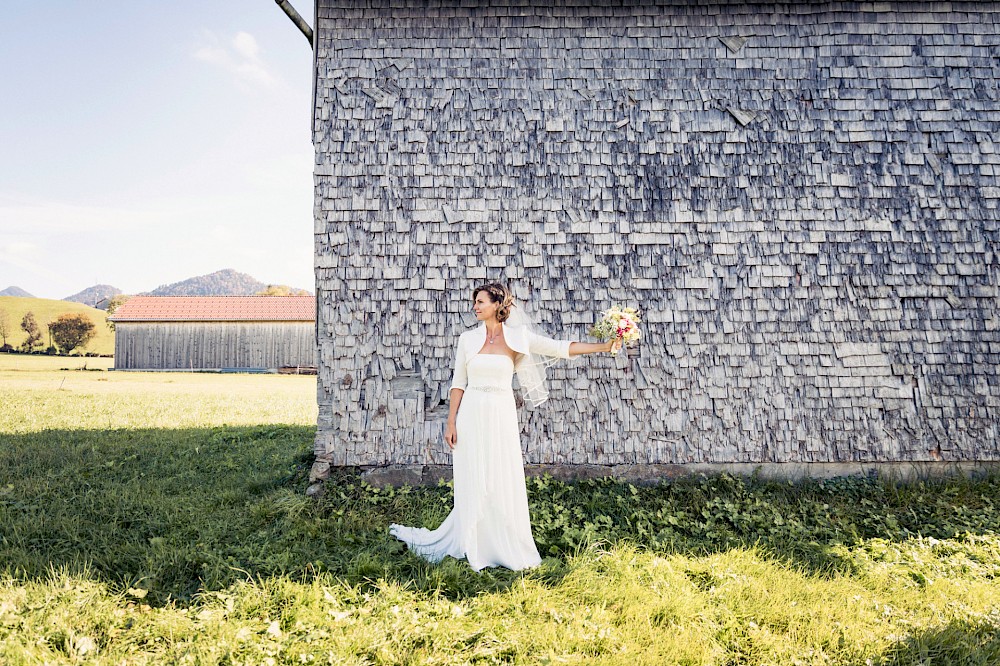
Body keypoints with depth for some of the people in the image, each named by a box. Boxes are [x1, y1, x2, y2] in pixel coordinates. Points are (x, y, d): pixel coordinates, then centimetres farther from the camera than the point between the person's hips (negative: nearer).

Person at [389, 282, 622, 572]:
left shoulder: (517, 337, 1)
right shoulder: (468, 339, 5)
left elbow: (561, 348, -1)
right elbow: (458, 383, 6)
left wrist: (605, 346, -9)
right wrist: (451, 423, 1)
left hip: (502, 416, -1)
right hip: (472, 416, 1)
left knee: (505, 484, 4)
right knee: (473, 485, 5)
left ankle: (509, 551, 18)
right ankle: (474, 550, 19)